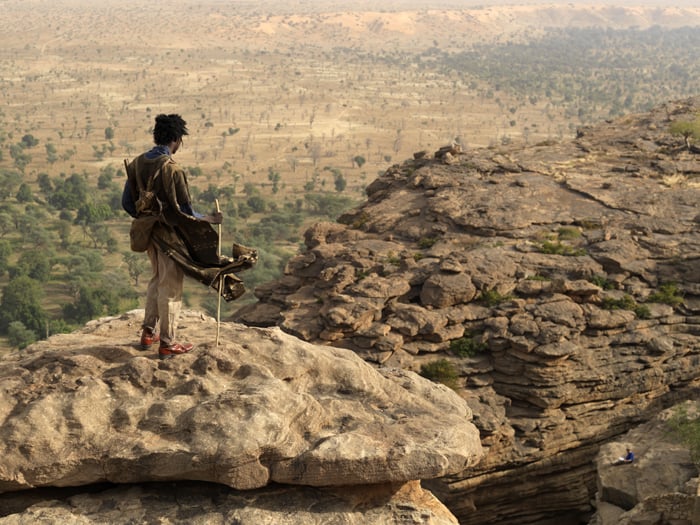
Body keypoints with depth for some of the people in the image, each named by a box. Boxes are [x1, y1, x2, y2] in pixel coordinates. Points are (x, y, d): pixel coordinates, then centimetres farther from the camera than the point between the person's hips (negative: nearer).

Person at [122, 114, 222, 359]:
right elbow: (185, 213, -20)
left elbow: (127, 202, 5)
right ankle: (167, 344, 14)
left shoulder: (136, 164, -1)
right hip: (170, 235, -7)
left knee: (157, 279, 25)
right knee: (170, 288, 5)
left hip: (148, 233, 7)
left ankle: (148, 333, 30)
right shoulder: (172, 170, -23)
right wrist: (209, 219, -4)